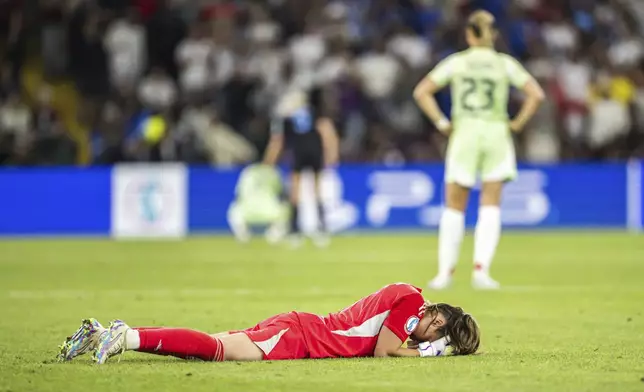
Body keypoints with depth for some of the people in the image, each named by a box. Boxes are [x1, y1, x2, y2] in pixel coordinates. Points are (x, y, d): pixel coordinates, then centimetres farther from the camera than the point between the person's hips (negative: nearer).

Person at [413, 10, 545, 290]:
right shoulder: (505, 64, 5)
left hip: (464, 133, 0)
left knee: (454, 207, 8)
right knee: (490, 207, 4)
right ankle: (481, 269, -9)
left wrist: (442, 123, 1)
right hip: (496, 133, 0)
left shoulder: (456, 62, 4)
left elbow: (421, 92, -2)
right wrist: (517, 124, 2)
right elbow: (536, 94, -5)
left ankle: (445, 272, 7)